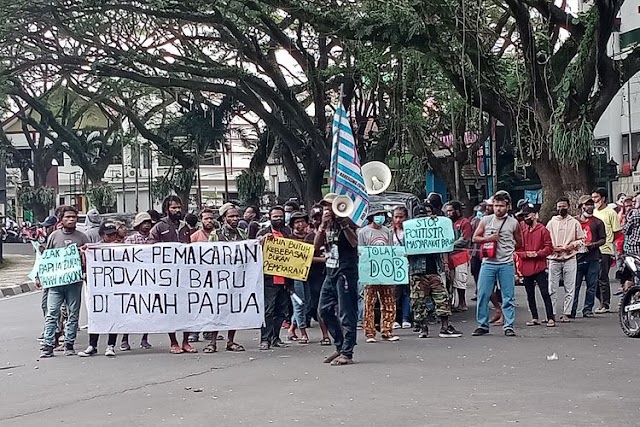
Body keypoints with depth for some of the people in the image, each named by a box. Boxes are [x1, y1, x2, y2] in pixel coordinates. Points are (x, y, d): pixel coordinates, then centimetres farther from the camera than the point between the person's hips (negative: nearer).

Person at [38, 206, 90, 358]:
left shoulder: (82, 237, 7)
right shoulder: (54, 236, 8)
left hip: (75, 281, 1)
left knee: (73, 314, 4)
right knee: (52, 313, -5)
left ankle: (69, 345, 12)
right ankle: (48, 345, -4)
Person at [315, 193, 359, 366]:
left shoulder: (345, 222, -6)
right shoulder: (326, 225, 15)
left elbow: (354, 242, -21)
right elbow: (317, 245, 3)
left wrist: (343, 223, -24)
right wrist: (323, 225, -7)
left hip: (345, 272, -8)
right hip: (331, 272, 8)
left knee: (346, 313, -7)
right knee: (325, 310, 10)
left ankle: (347, 353, -5)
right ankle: (340, 346, 21)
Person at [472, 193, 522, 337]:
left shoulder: (513, 223, 5)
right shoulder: (486, 220, 6)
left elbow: (519, 243, 16)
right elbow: (475, 238, 8)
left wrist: (506, 248, 6)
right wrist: (488, 239, -8)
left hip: (507, 264, 0)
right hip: (488, 263, 1)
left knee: (508, 297, 1)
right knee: (482, 295, 0)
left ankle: (509, 326, 7)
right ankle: (482, 325, 10)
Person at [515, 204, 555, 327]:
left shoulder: (542, 229, -3)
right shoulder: (521, 229, 7)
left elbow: (549, 248, -4)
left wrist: (537, 253, -16)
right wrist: (525, 254, -11)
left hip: (539, 267, -4)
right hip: (526, 267, 4)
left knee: (545, 293, -5)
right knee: (530, 295, 11)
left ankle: (550, 318, -3)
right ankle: (535, 318, 20)